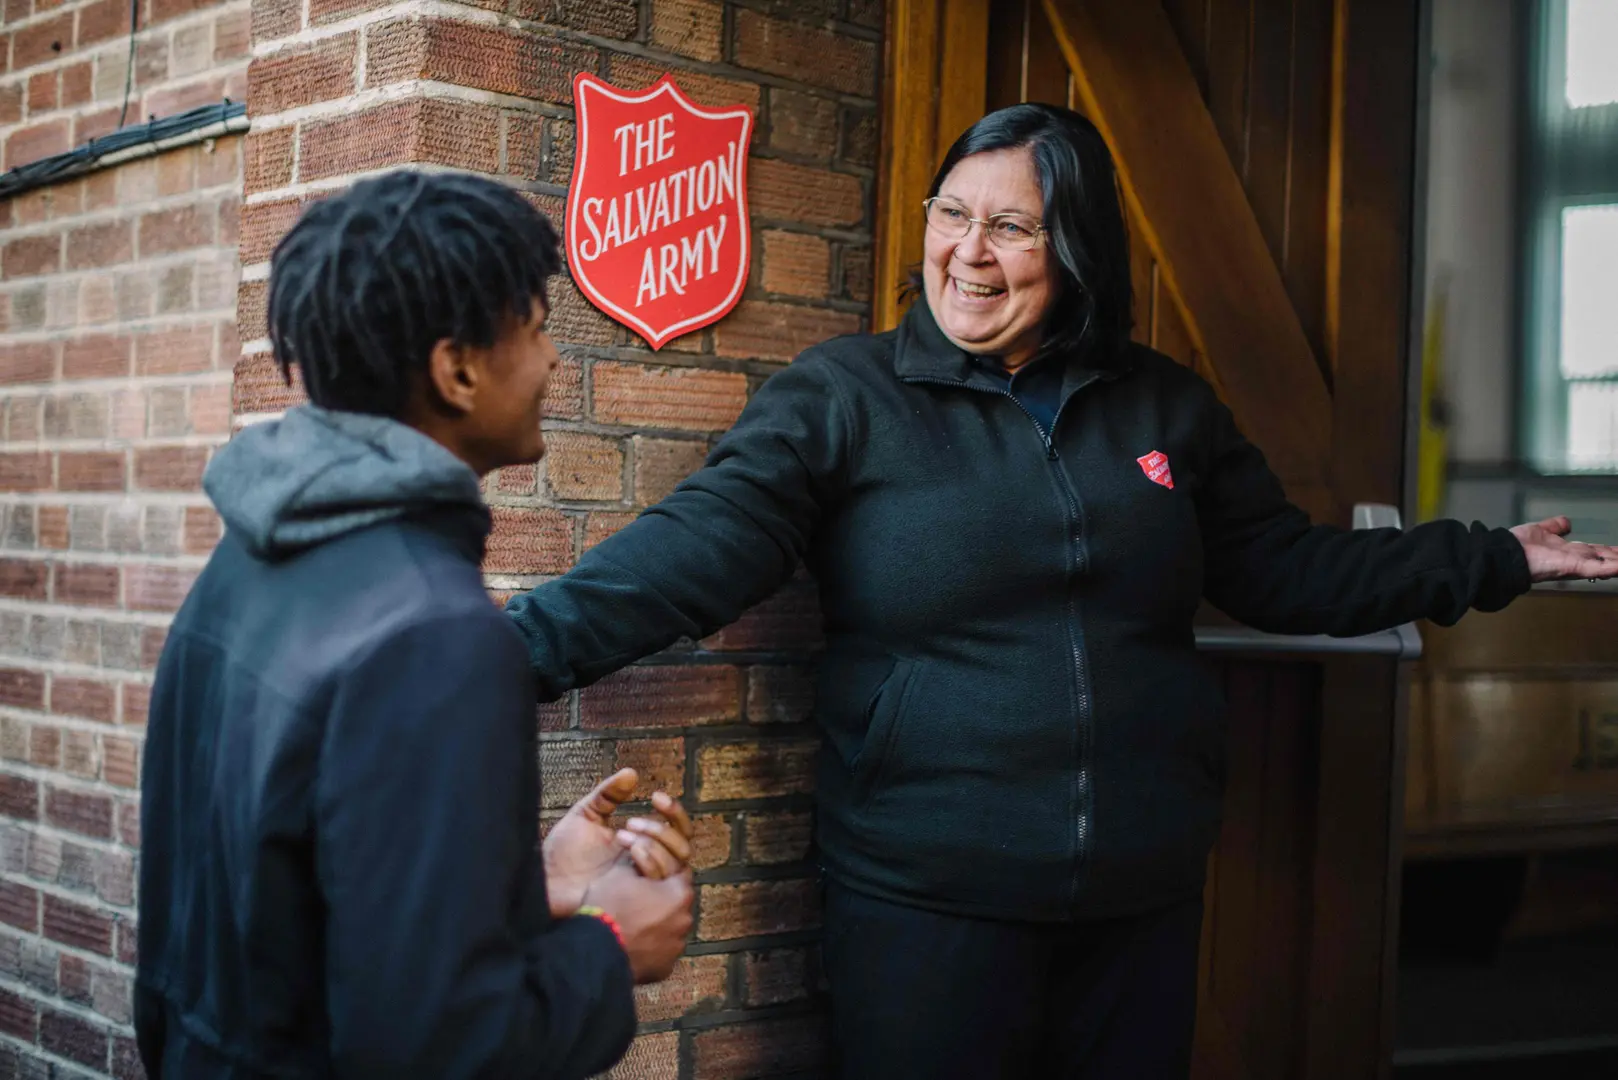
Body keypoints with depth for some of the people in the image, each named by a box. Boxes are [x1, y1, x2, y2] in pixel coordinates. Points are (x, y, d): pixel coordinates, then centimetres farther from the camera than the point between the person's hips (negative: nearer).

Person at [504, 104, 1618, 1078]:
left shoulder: (1165, 405, 9)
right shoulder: (846, 396, -4)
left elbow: (1290, 571, 15)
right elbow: (706, 542, -15)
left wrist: (1496, 560, 14)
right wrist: (532, 640, -28)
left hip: (1144, 896, 4)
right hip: (927, 899, -3)